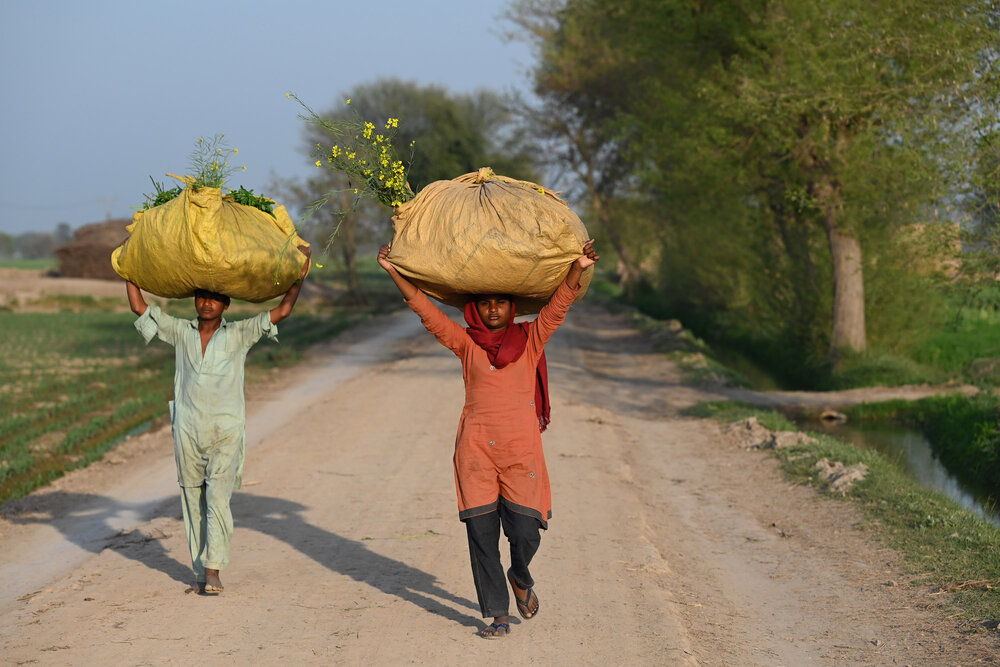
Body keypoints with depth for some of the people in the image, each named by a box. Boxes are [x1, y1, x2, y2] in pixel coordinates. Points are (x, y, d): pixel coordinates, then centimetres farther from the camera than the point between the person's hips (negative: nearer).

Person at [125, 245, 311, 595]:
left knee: (218, 498, -13)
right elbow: (138, 307, 11)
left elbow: (282, 310, 0)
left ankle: (213, 568, -14)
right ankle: (200, 569, 12)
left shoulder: (239, 334, 4)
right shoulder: (181, 332, 9)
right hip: (188, 431, 3)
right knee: (193, 502, 6)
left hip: (226, 431, -2)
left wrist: (301, 271, -2)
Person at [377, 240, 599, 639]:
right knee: (482, 535, -1)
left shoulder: (529, 340, 8)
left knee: (525, 533, -7)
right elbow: (424, 309, 5)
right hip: (476, 451, 1)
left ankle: (521, 577, 27)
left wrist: (578, 269, -18)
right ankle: (498, 614, 10)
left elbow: (559, 305, -3)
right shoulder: (467, 344, 8)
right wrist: (393, 272, 0)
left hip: (521, 451, -1)